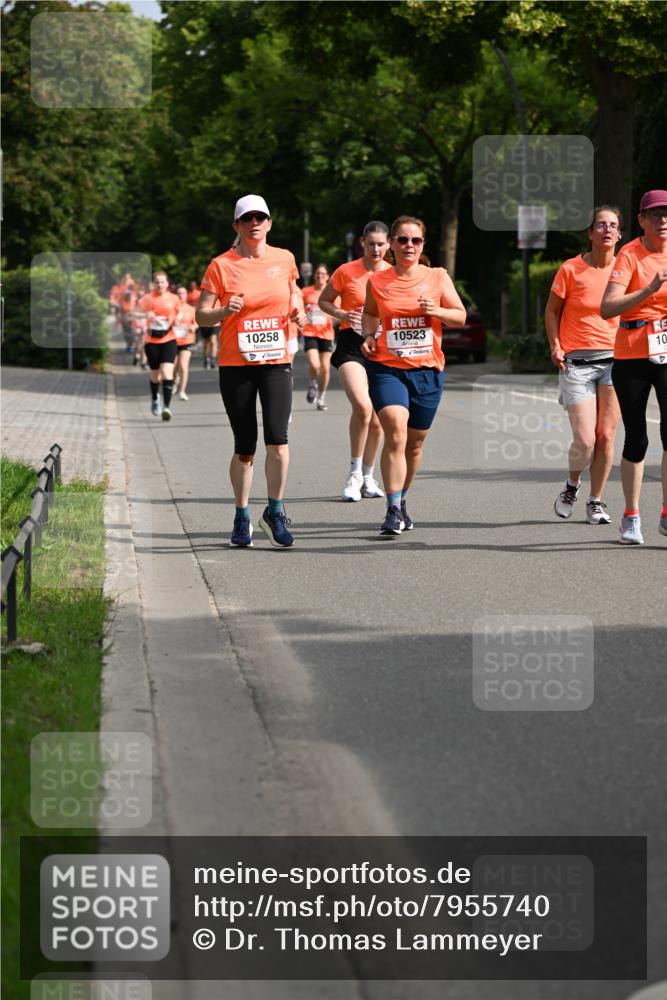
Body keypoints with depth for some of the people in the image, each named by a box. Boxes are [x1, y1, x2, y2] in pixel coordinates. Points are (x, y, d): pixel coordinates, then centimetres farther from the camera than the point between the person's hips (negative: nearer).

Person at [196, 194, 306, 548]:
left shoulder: (284, 259, 6)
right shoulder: (222, 265, -2)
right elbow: (201, 315, -2)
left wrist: (298, 310, 4)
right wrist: (224, 310, -22)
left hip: (276, 362, 1)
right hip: (235, 364, -1)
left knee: (277, 436, -16)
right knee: (244, 447, 3)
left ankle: (274, 511, -2)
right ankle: (242, 517, 19)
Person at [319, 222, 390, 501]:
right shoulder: (346, 272, -3)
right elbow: (324, 301, 8)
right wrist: (342, 314, -11)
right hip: (351, 345, -3)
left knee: (377, 420, 7)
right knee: (362, 406, -25)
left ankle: (368, 477, 26)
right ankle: (355, 473, -10)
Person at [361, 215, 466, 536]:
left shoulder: (437, 277, 4)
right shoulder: (377, 281, 3)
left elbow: (460, 317, 7)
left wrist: (437, 311, -13)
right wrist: (369, 335, 1)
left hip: (427, 371, 2)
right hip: (387, 368, -2)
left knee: (415, 442, 11)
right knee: (395, 433, -20)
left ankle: (401, 500, 33)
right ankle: (394, 510, -20)